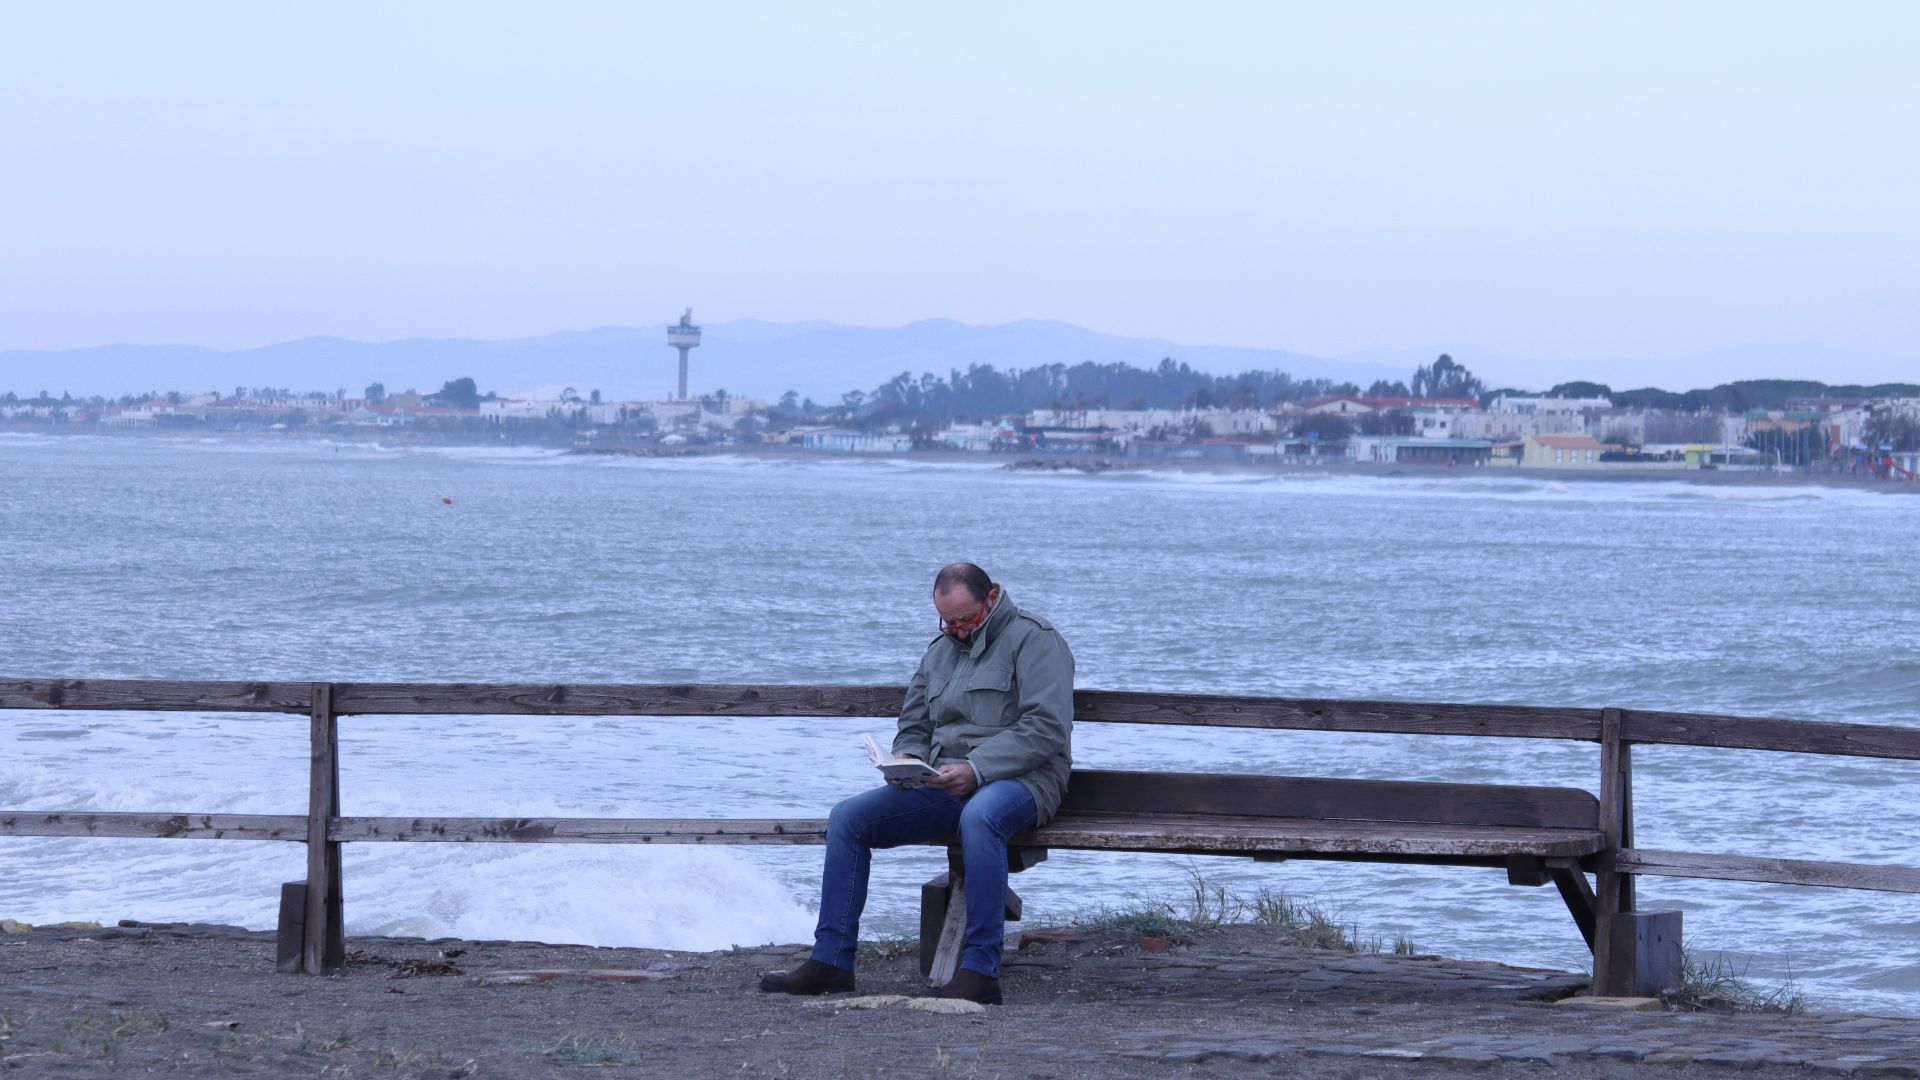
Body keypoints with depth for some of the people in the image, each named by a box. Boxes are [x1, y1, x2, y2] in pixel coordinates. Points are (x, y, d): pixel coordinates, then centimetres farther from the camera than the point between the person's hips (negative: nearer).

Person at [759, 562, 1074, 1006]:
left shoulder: (1032, 638, -4)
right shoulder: (941, 650, 20)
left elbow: (1046, 729, -15)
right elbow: (913, 728, 26)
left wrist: (977, 769, -24)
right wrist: (906, 763, 1)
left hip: (1017, 780, -7)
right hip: (944, 783, 7)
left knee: (979, 816, -42)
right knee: (847, 817, -8)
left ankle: (981, 970, -40)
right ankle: (831, 961, -9)